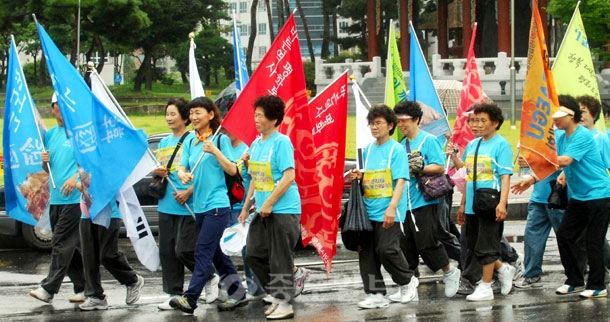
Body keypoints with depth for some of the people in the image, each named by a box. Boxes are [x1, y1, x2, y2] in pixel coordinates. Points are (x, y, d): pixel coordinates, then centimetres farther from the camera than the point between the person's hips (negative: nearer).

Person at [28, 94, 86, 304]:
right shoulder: (50, 135, 16)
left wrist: (76, 177, -23)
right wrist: (44, 161, -1)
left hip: (74, 198, -8)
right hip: (56, 198, 8)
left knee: (62, 244, -10)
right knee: (71, 247, 10)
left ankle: (48, 289, -13)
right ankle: (82, 288, 15)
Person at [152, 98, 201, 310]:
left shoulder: (192, 140, -7)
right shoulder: (164, 142, 15)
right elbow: (157, 171, 22)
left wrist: (188, 192, -21)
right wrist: (156, 172, -2)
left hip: (187, 206, -7)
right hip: (166, 205, 7)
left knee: (184, 251, -10)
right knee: (167, 252, 5)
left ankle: (210, 279, 12)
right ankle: (174, 294, 12)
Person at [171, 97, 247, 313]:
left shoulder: (220, 139, -4)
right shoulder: (191, 143, 13)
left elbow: (232, 170, -8)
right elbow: (183, 168, 8)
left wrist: (215, 151, -21)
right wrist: (183, 174, -15)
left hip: (217, 204, -7)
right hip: (199, 205, 7)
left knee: (203, 251, -13)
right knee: (216, 253, 12)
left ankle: (190, 299, -19)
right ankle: (237, 293, 21)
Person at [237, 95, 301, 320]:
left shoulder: (282, 143, -13)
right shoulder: (256, 144, 12)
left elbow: (289, 177, -19)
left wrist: (269, 203, -21)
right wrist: (247, 206, 18)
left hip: (284, 210, -9)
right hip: (263, 210, 9)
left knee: (280, 259, -4)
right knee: (254, 254, 9)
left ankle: (285, 304, 5)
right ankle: (277, 296, 21)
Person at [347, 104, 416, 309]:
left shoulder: (396, 150, -6)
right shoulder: (368, 150, 14)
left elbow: (400, 181, -13)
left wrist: (392, 208, -24)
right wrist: (359, 177, 0)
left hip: (389, 213, -7)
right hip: (369, 211, 7)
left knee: (387, 250, -12)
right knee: (367, 253, 2)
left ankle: (408, 281, 11)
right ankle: (375, 294, 8)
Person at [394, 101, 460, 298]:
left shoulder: (429, 140, -4)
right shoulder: (402, 145, 16)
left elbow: (440, 167, -13)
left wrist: (417, 169, -21)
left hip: (424, 202, -7)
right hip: (405, 204, 7)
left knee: (427, 243, -9)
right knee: (406, 247, 5)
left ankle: (450, 273, 12)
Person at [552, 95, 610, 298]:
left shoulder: (583, 136, -17)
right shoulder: (560, 137, 9)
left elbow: (565, 160, -26)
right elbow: (561, 164, 17)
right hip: (578, 196, 8)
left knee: (593, 241, -6)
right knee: (564, 236, 4)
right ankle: (575, 281, 16)